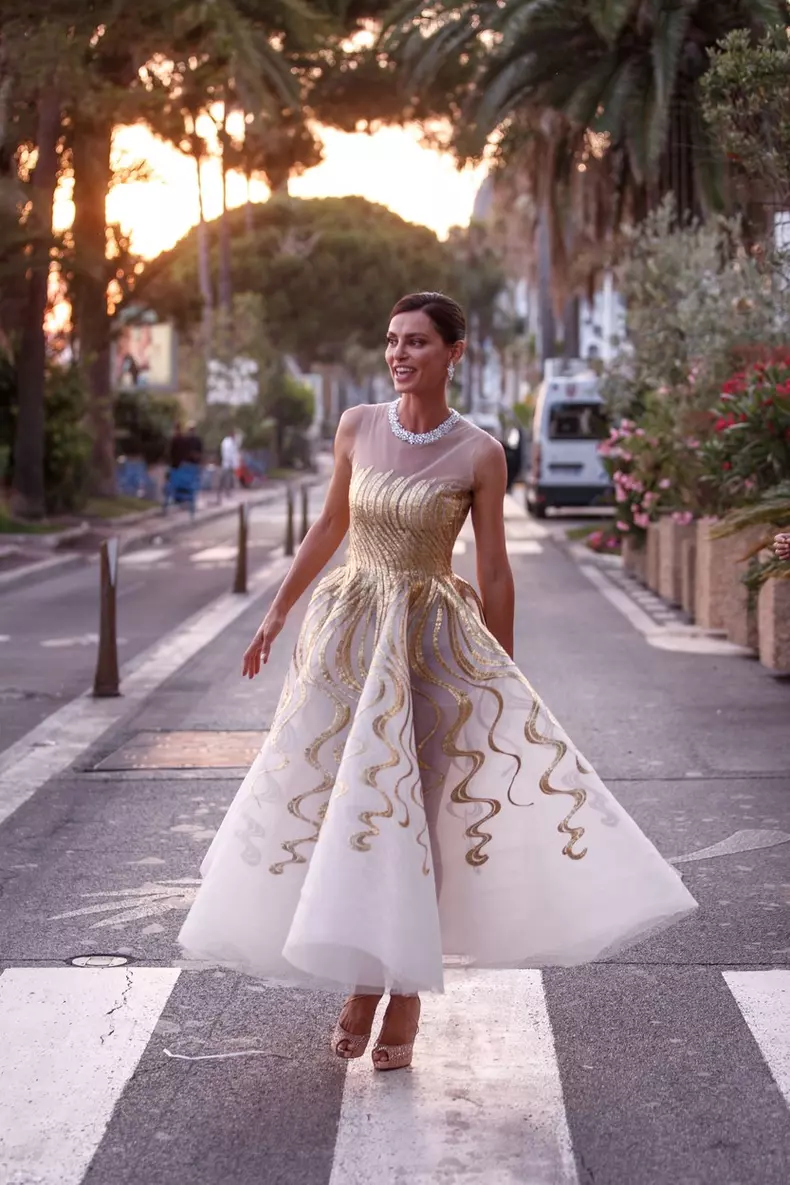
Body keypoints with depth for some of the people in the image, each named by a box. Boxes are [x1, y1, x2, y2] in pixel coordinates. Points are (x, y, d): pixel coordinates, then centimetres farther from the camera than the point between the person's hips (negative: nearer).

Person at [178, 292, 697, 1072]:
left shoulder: (479, 454, -8)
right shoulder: (357, 428, 1)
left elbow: (494, 574, -2)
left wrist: (503, 682, 2)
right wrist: (277, 612, 16)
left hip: (433, 639, -3)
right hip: (348, 630, 3)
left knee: (412, 813, -2)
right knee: (344, 807, 4)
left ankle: (406, 994, 12)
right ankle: (362, 980, 20)